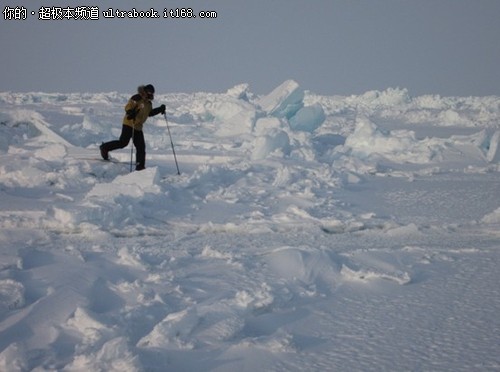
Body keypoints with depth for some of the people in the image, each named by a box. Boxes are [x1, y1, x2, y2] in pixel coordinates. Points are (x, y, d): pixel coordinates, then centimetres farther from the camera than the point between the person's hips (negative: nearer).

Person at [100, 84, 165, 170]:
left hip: (138, 127, 8)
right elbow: (128, 106, -15)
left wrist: (160, 109, 16)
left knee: (141, 147, 3)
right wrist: (130, 113, -36)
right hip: (129, 124, -8)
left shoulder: (149, 103, 17)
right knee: (123, 142, -15)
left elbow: (150, 113, 27)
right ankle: (105, 148, 6)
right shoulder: (137, 98, -9)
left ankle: (140, 166, 6)